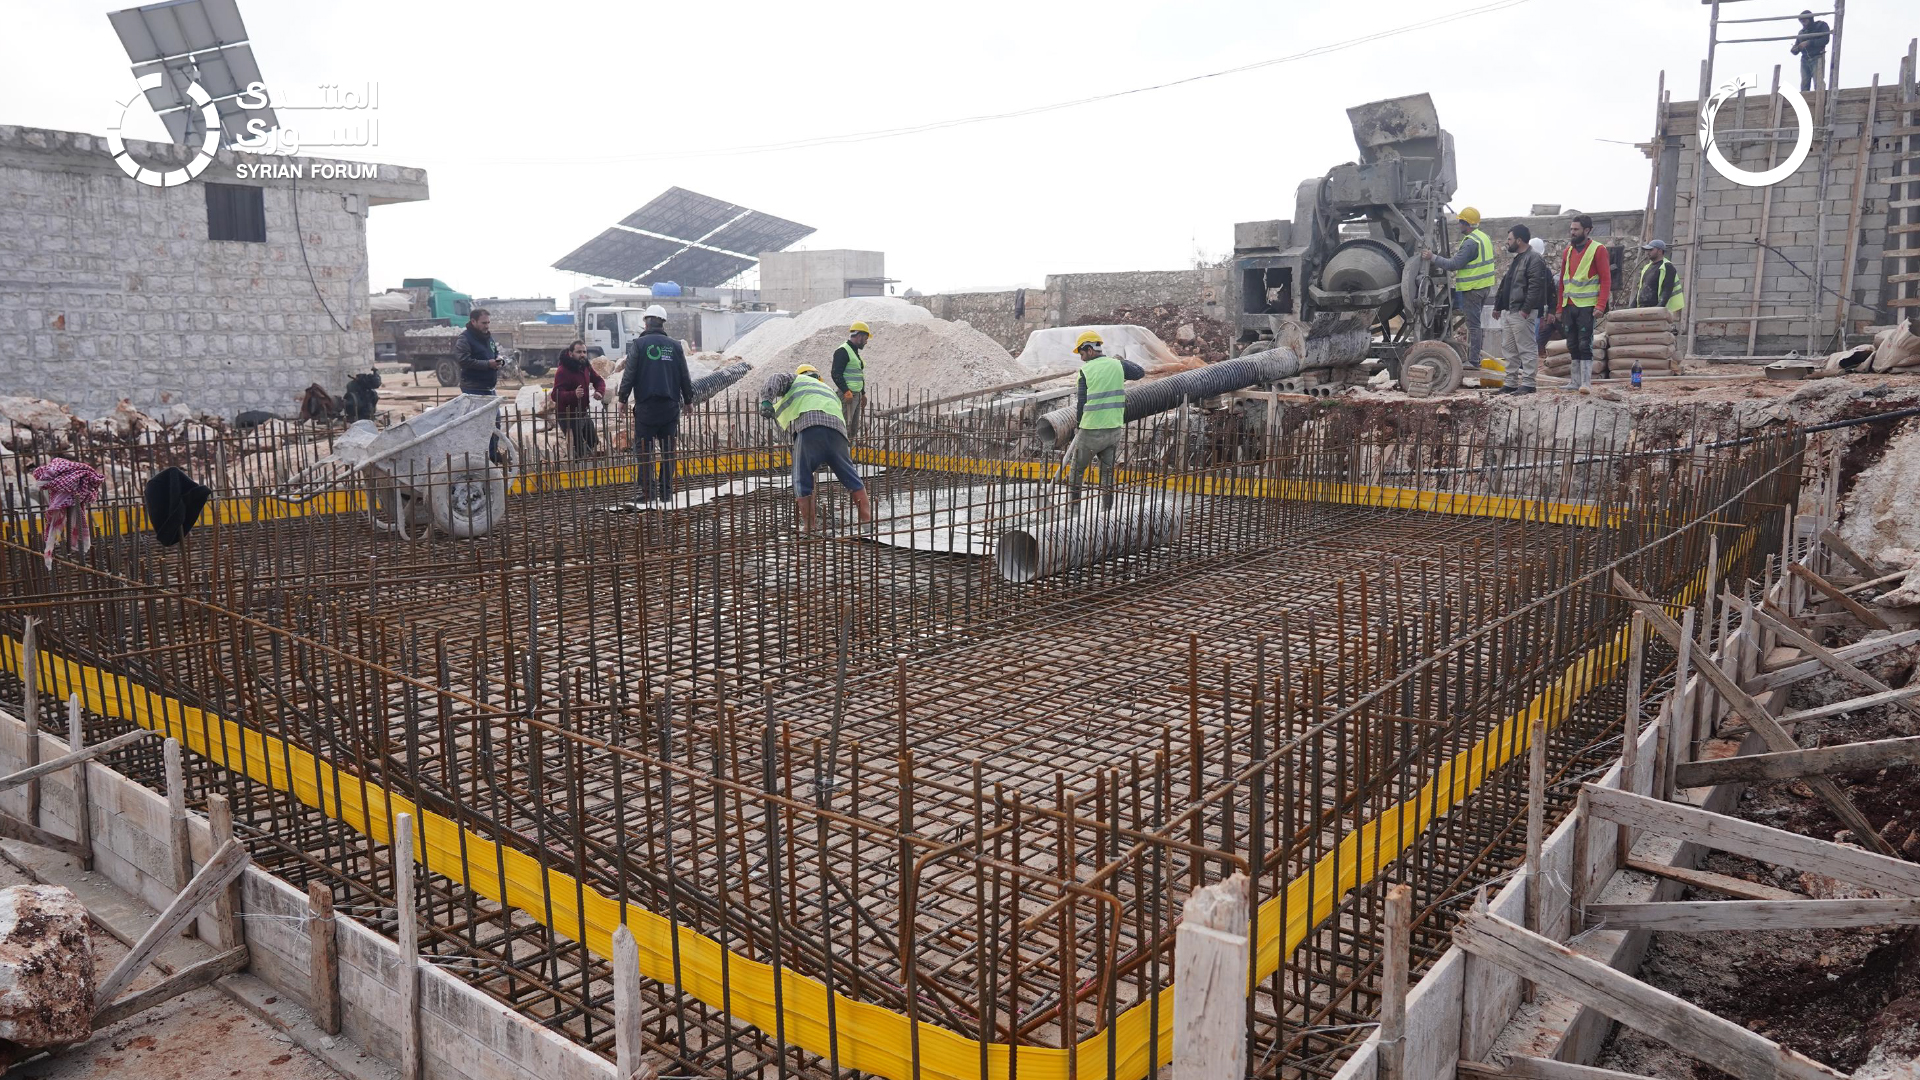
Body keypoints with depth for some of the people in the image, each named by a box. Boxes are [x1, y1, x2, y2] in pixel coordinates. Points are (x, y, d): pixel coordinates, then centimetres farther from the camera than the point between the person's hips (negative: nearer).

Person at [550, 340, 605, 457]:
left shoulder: (585, 366, 2)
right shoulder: (562, 371, -23)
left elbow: (598, 380, 15)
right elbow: (556, 395, -31)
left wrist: (600, 392, -8)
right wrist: (574, 394, -49)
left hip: (583, 412, 8)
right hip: (567, 415, -8)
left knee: (594, 443, 20)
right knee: (579, 450, -12)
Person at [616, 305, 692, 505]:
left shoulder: (639, 344, -4)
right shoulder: (675, 346, 5)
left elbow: (629, 374, -6)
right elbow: (685, 377, 10)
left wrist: (623, 398, 4)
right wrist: (688, 400, 22)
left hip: (646, 406, -3)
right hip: (670, 406, 3)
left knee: (644, 450, 3)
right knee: (668, 450, 9)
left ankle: (649, 490, -6)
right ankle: (666, 492, 9)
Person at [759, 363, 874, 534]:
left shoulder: (796, 379, 30)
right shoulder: (830, 392, 43)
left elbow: (777, 380, 10)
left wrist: (766, 400, -5)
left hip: (809, 425, -4)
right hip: (836, 428, 4)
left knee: (802, 479, 4)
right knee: (848, 474, 15)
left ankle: (808, 525, 0)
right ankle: (867, 517, 19)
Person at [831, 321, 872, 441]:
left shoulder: (855, 352, 21)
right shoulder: (842, 351, -11)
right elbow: (836, 374, -19)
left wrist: (863, 394, 26)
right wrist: (847, 392, -25)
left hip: (857, 394, 10)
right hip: (847, 395, -10)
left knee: (854, 427, 13)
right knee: (845, 426, -13)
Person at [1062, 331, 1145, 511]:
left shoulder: (1086, 370, -8)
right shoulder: (1117, 365, 2)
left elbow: (1081, 402, -6)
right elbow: (1141, 372, 19)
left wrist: (1077, 426, 6)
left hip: (1091, 430, -4)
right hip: (1115, 428, 4)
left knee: (1076, 469, 12)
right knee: (1108, 471, 13)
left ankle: (1073, 508, 14)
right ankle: (1107, 510, 14)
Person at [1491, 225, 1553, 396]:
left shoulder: (1534, 259, -11)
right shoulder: (1517, 259, 21)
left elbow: (1535, 287, -20)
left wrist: (1526, 309, -24)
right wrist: (1498, 306, 23)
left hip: (1522, 313, -10)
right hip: (1508, 312, 10)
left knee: (1527, 349, -6)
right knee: (1509, 349, 13)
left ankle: (1528, 383, -5)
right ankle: (1510, 383, 19)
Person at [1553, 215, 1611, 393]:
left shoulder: (1598, 250, -4)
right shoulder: (1568, 251, 14)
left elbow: (1606, 279, -8)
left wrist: (1600, 306, -17)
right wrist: (1560, 307, 12)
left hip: (1587, 306, -6)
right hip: (1569, 306, 6)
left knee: (1585, 345, -8)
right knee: (1572, 345, 8)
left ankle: (1586, 382, -6)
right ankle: (1574, 381, 14)